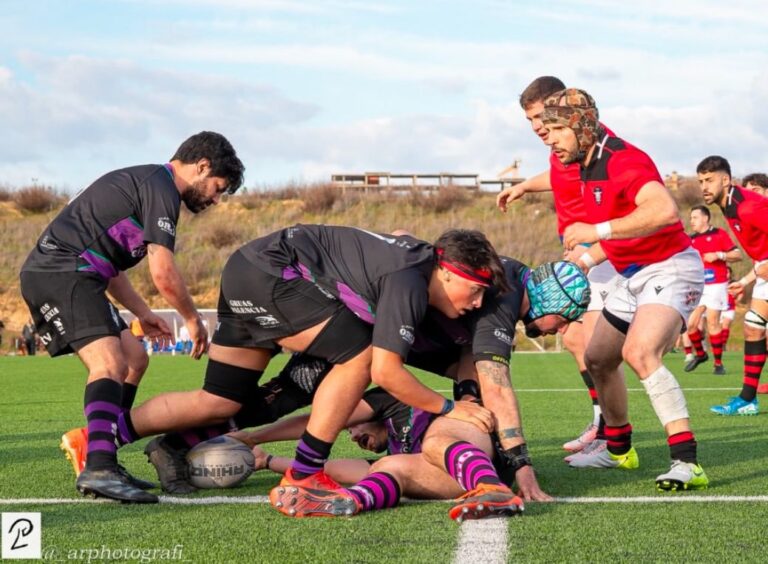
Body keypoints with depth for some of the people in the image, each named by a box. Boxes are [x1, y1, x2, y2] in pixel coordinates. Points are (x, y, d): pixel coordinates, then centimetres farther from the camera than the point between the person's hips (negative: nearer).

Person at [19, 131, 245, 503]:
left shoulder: (142, 181, 24)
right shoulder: (161, 188, -8)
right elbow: (163, 274, -16)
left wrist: (142, 313, 28)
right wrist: (193, 321, 0)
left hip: (49, 276, 11)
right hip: (63, 274, -11)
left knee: (132, 357, 15)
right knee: (109, 363, -25)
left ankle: (101, 461, 14)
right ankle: (98, 468, -41)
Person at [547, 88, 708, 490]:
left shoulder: (623, 160, -23)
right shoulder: (587, 164, 7)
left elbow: (665, 210, -39)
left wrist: (598, 231, -38)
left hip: (669, 269, -11)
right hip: (632, 276, 11)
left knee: (639, 352, -32)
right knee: (597, 359, 17)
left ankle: (687, 463, -36)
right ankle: (618, 450, 38)